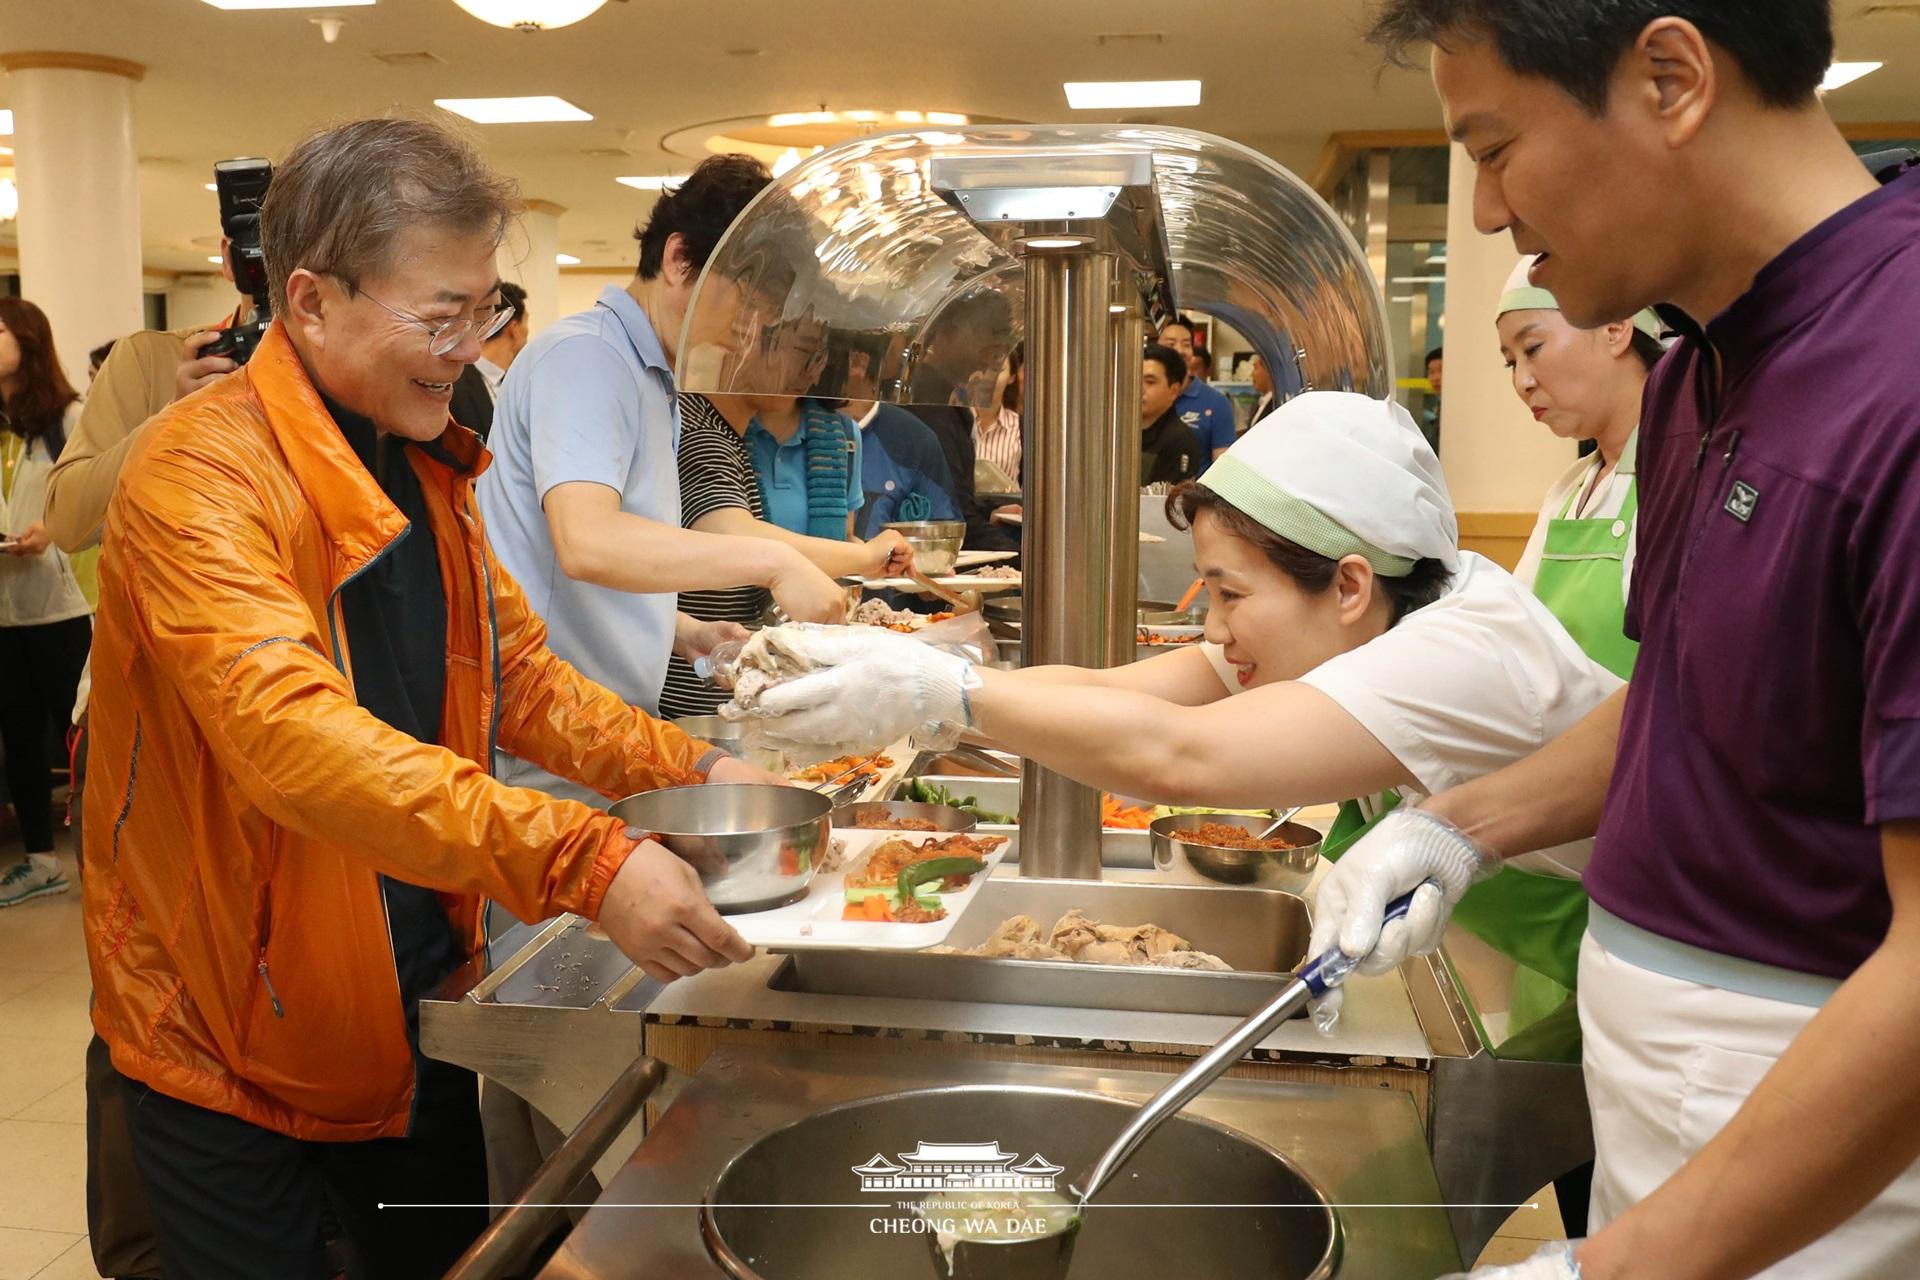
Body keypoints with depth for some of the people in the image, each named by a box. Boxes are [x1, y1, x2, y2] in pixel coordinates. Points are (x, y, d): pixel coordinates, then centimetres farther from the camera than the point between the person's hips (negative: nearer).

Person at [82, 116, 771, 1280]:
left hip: (415, 1004, 8)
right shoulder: (203, 474, -22)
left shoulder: (424, 467, 5)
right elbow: (291, 737, -37)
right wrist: (583, 862, -44)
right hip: (232, 1041, -7)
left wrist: (689, 770, -4)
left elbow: (520, 678, 10)